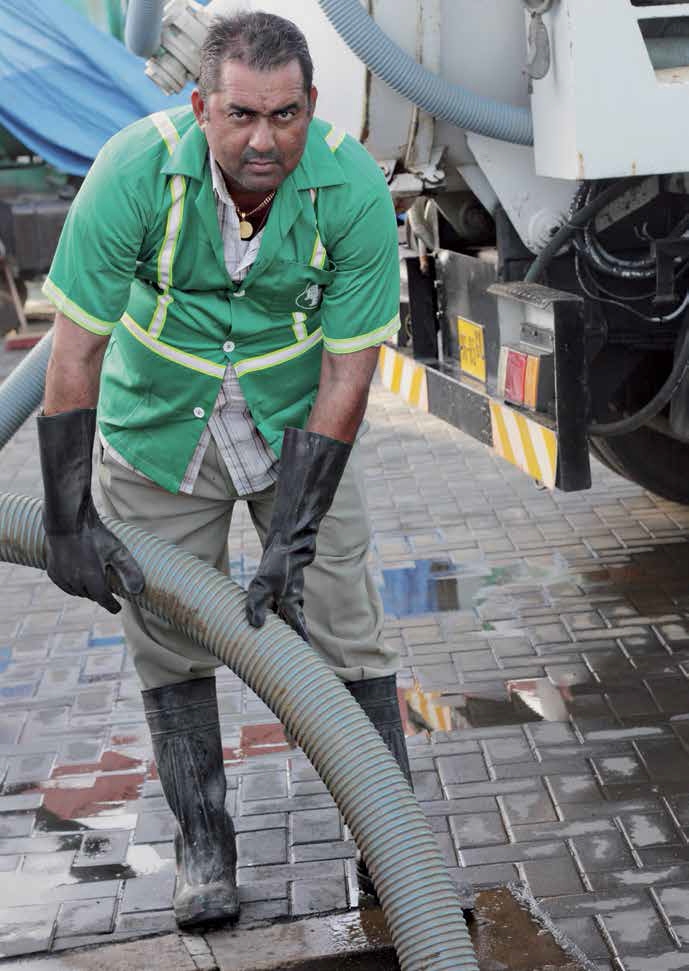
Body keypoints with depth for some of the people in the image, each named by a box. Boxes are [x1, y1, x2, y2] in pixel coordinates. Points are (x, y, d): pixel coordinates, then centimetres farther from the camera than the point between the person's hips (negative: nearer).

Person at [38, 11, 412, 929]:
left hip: (297, 421, 0)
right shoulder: (134, 171, -27)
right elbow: (75, 352, -21)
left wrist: (294, 537, -21)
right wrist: (71, 522, -20)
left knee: (343, 629, 0)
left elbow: (347, 374, -19)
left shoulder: (353, 185, -24)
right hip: (160, 423, 0)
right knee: (169, 639, 5)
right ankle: (203, 846, 23)